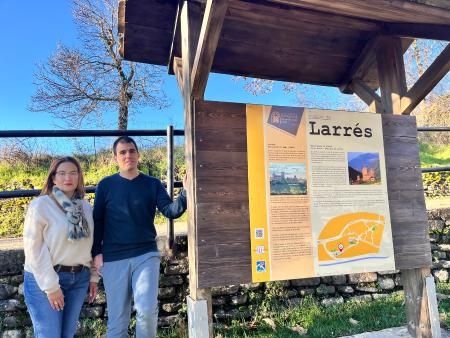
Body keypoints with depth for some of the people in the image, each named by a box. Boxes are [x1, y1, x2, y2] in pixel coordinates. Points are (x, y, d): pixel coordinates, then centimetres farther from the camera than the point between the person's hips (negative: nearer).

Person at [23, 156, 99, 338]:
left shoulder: (86, 207, 6)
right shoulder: (40, 205, -10)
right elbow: (33, 248, -13)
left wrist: (93, 276, 10)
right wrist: (50, 286, -14)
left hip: (79, 279, 5)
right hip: (44, 279, -5)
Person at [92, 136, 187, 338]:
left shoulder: (153, 184, 4)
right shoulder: (106, 185, 3)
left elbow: (170, 211, -8)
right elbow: (97, 221, 6)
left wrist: (186, 193, -25)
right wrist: (97, 253, -2)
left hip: (146, 255, 0)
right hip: (113, 258, 1)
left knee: (148, 309, -11)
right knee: (117, 318, 10)